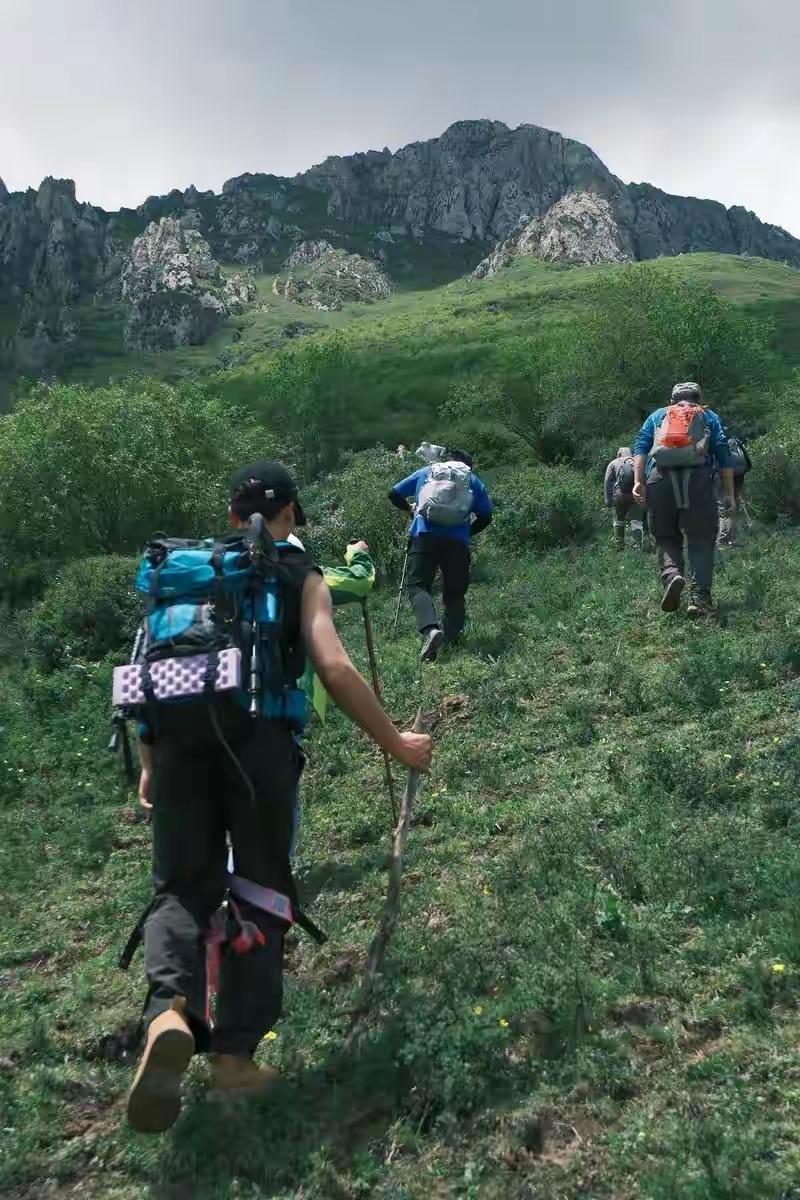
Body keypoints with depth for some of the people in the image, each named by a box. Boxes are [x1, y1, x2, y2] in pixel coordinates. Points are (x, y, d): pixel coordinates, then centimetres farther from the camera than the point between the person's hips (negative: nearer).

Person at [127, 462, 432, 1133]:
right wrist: (397, 744, 11)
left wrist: (149, 767, 33)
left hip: (175, 732, 3)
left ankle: (171, 1013, -16)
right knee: (260, 891, 10)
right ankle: (235, 1054, 7)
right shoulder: (301, 575, 15)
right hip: (256, 732, -3)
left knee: (182, 887, 10)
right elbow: (336, 670, 2)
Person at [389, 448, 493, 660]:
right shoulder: (473, 480, 23)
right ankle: (451, 639, -2)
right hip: (458, 540, 1)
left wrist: (409, 508, 44)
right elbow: (485, 516, 15)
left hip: (425, 535, -1)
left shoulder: (425, 472, 25)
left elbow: (394, 495, 25)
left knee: (418, 585, -7)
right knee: (455, 592, 10)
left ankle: (430, 629, -32)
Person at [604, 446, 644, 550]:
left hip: (620, 495, 0)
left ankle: (619, 546, 16)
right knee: (636, 522, -1)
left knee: (619, 521, 16)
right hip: (636, 495, 0)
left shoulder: (614, 463, 15)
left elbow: (608, 482, 4)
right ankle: (637, 547, -10)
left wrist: (608, 500, 2)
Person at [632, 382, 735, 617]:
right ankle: (699, 597, -14)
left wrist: (638, 481, 3)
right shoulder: (710, 417, 26)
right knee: (701, 540, 1)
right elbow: (724, 456, 14)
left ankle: (671, 574, -18)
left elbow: (641, 447, 11)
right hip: (698, 480, -1)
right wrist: (729, 493, 12)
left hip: (660, 479, 1)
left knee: (666, 537, 11)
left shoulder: (657, 416, 28)